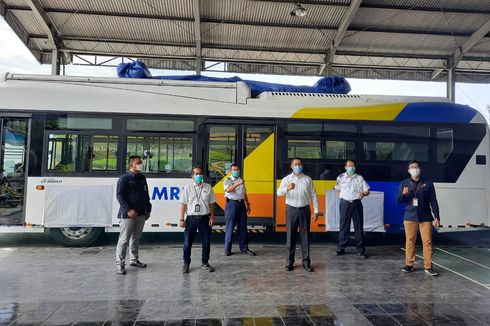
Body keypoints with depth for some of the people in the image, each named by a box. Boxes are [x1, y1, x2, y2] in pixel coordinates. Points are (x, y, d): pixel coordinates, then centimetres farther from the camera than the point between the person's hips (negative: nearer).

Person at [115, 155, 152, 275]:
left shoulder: (142, 178, 14)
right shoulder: (124, 178, -7)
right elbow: (119, 195, -14)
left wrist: (148, 210, 13)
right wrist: (128, 210, -21)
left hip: (141, 214, 7)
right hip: (128, 214, -7)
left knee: (136, 238, 16)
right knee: (124, 239, -4)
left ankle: (134, 259, 28)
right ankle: (120, 264, 3)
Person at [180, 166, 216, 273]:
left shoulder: (208, 187, 3)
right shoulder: (187, 188, 1)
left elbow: (211, 204, 5)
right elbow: (184, 204, 1)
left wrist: (212, 217, 0)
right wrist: (182, 219, -2)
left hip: (204, 218, 1)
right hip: (191, 218, -1)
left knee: (206, 242, 8)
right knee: (187, 242, 4)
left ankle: (205, 263, 23)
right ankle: (186, 263, 19)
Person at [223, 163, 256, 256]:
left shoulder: (241, 181, 18)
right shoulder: (227, 180, 0)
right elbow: (228, 189, -21)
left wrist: (248, 204, 19)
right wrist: (238, 183, -33)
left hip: (241, 204, 5)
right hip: (231, 204, -5)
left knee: (243, 227, 8)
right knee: (230, 227, -1)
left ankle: (244, 248, 17)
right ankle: (227, 249, 8)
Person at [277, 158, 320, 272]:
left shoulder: (308, 179, 6)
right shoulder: (286, 179, 3)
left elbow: (313, 195, 6)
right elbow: (279, 193, -12)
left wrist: (316, 211, 1)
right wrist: (287, 188, -33)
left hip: (304, 210, 1)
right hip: (291, 210, 0)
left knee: (305, 236, 5)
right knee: (291, 236, 4)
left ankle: (306, 262, 15)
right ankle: (289, 262, 15)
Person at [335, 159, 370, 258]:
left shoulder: (360, 178, 4)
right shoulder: (341, 177, 5)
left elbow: (367, 191, 4)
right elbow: (338, 189, 17)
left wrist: (363, 194, -17)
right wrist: (342, 196, 3)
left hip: (356, 203, 0)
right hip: (345, 203, 0)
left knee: (359, 226, 2)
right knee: (344, 226, 4)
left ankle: (360, 249, 10)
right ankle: (341, 248, 13)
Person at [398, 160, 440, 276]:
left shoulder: (427, 183, 4)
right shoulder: (404, 183, 6)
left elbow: (433, 201, 5)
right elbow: (399, 201, 4)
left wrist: (437, 217, 1)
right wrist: (403, 194, -18)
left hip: (425, 217, 0)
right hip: (410, 217, 1)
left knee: (427, 242, -1)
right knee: (410, 241, 5)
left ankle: (428, 267, 7)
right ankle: (409, 264, 15)